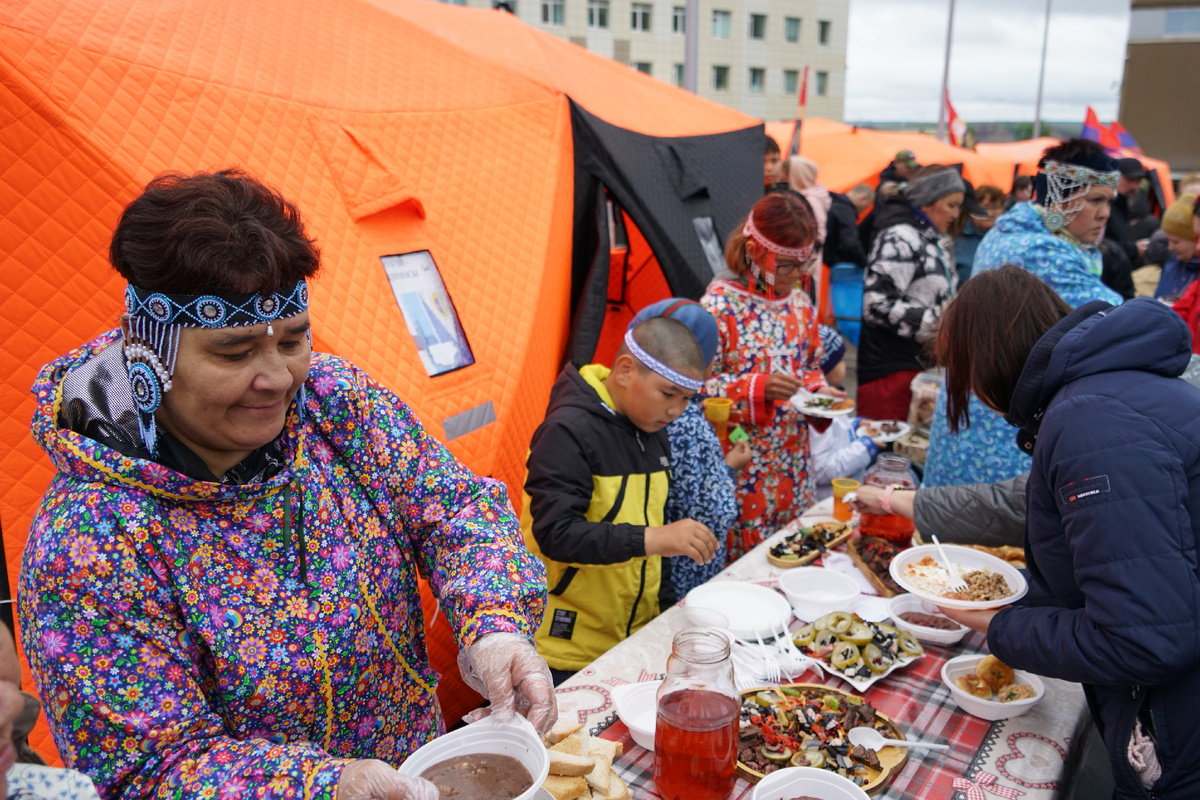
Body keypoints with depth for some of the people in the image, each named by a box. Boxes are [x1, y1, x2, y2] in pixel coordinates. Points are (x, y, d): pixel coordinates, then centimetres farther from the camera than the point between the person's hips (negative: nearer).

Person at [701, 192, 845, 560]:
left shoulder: (800, 303, 8)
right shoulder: (720, 304, -12)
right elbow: (699, 385, -13)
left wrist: (818, 390, -2)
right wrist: (758, 388, -24)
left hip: (793, 461, 6)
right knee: (741, 560, 1)